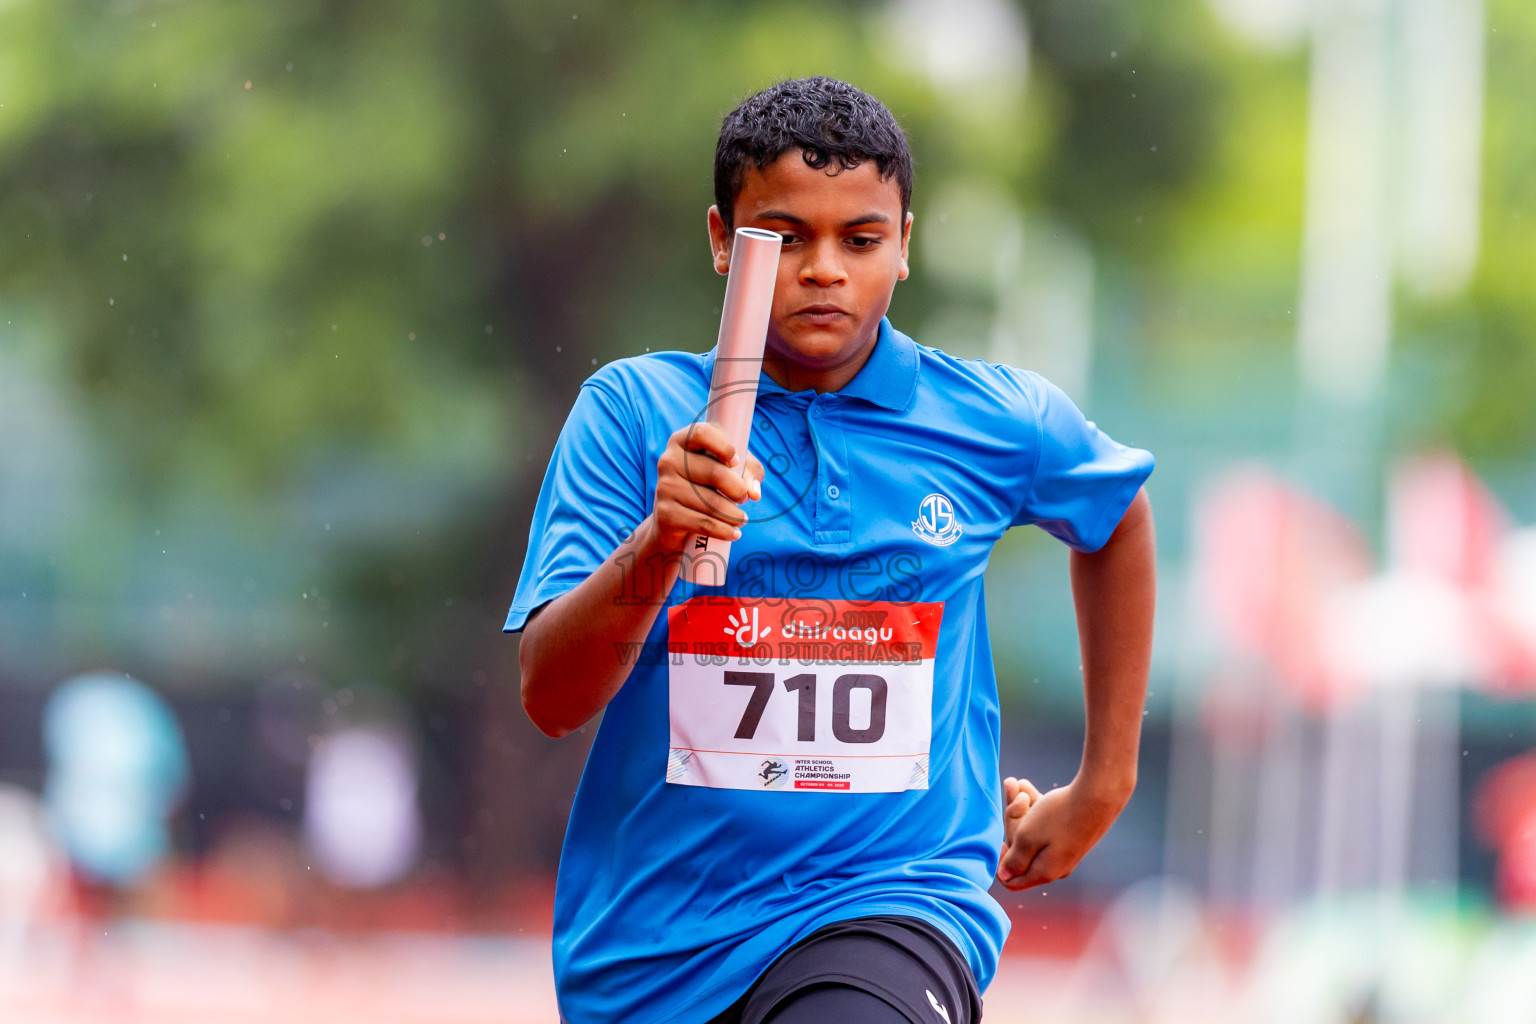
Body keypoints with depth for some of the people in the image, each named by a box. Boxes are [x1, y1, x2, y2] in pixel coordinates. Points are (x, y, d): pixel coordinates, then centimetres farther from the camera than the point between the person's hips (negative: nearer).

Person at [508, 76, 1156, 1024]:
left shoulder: (996, 421, 4)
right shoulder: (632, 410, 0)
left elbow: (1118, 517, 27)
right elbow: (550, 698, -7)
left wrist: (1104, 785, 27)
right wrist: (655, 550, -25)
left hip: (893, 901, -4)